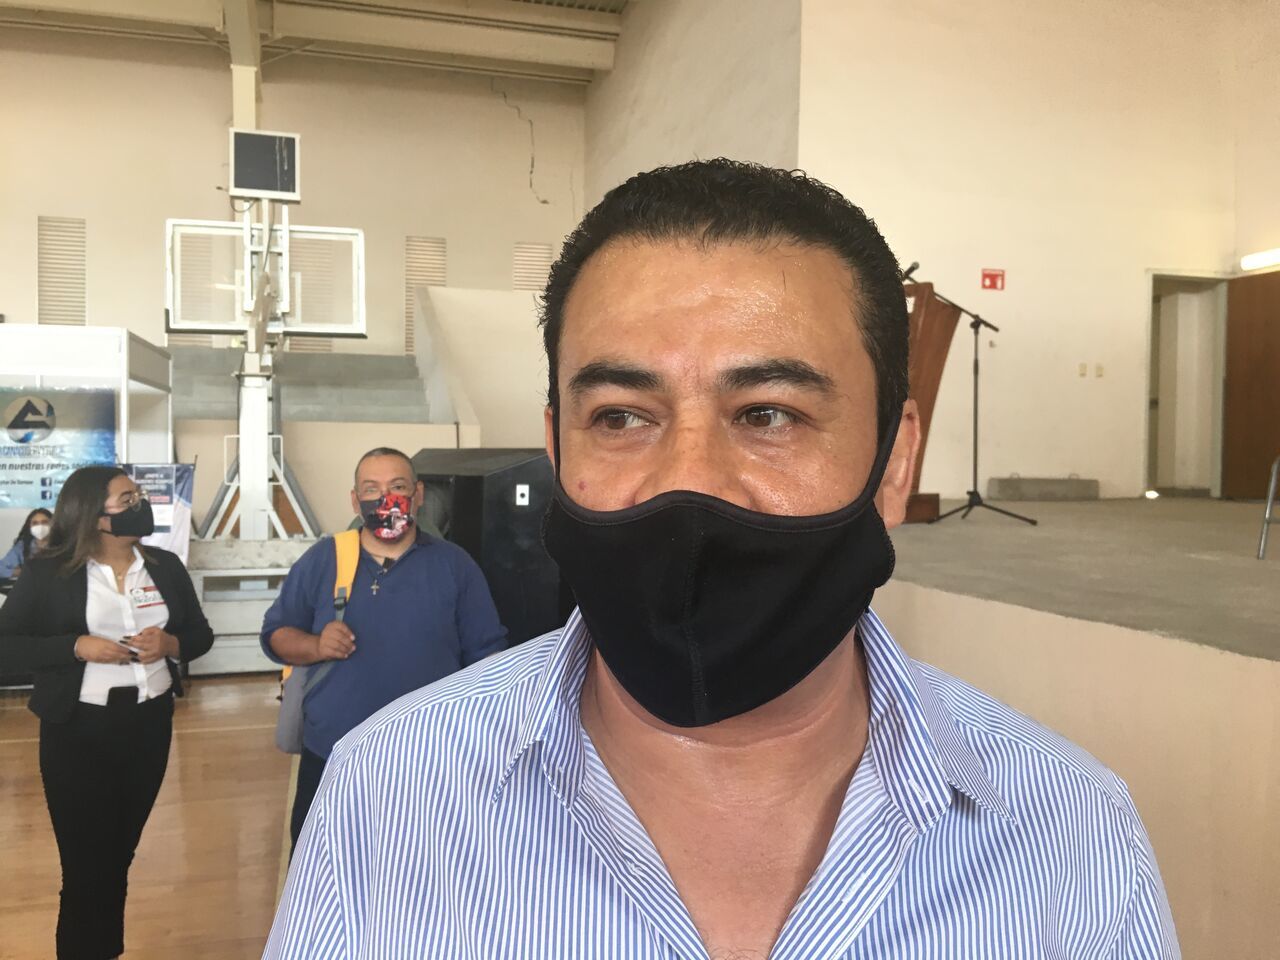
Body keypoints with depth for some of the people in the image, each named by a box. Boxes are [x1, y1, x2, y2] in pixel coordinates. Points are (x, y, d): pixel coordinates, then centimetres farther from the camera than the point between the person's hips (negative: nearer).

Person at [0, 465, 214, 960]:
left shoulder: (166, 566, 3)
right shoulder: (47, 571, -7)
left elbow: (200, 634, 9)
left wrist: (169, 643, -12)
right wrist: (78, 646, -20)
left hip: (150, 723, 4)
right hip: (78, 731, -3)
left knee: (121, 853, 17)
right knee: (86, 861, 3)